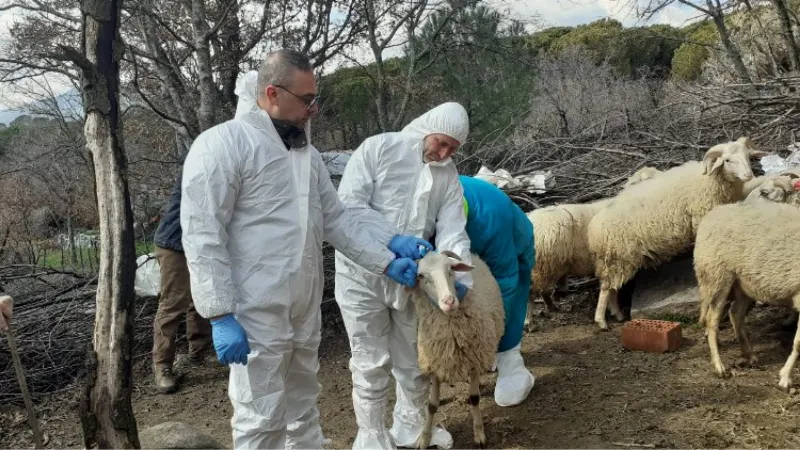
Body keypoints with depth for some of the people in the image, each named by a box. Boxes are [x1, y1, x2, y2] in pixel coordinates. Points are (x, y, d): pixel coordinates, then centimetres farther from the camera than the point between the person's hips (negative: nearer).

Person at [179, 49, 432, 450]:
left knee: (304, 410, 19)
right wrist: (221, 315, -19)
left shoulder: (306, 153, 14)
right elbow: (202, 237, -16)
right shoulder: (222, 143, -12)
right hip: (256, 314, -7)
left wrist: (387, 255, 4)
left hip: (305, 311, 8)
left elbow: (336, 220, 15)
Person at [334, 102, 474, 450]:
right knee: (372, 361, 4)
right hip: (363, 273, -5)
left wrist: (461, 275, -26)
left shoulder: (449, 176, 1)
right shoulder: (378, 149, -14)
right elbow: (348, 206, -21)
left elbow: (452, 230, -8)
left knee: (414, 357, 17)